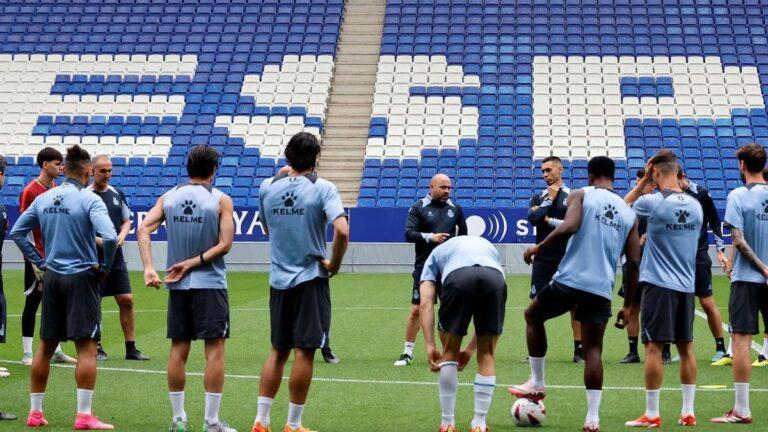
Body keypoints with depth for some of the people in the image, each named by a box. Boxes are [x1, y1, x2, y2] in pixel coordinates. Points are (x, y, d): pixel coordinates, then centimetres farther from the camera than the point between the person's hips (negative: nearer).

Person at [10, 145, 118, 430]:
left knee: (46, 346, 14)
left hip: (52, 277, 6)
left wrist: (39, 262, 13)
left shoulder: (43, 199, 5)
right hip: (81, 277, -6)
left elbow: (17, 232, 11)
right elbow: (109, 237, -24)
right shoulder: (89, 200, -12)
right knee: (87, 347, -3)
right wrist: (105, 267, -8)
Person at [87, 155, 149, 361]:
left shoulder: (117, 194, 10)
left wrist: (121, 236, -2)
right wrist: (97, 240, -20)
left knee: (126, 300, 1)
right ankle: (97, 348, 12)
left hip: (116, 256, 5)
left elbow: (126, 221, 19)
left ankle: (131, 348, 7)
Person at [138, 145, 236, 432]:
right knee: (214, 350, -1)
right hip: (210, 283, -4)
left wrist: (148, 268, -11)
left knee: (178, 349, 9)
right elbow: (225, 244, -12)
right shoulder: (221, 200, -5)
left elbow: (144, 229, -6)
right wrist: (193, 263, -9)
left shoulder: (169, 197, 5)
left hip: (177, 285, 4)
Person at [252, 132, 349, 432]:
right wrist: (334, 265, -5)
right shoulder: (323, 188, -9)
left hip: (278, 280, 4)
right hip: (311, 279, -4)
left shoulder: (267, 187, 4)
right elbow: (342, 230, -21)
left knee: (278, 351, 14)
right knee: (304, 352, 0)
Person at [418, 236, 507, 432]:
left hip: (457, 277, -2)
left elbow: (426, 303, 17)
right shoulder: (489, 248, 44)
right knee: (486, 355, 19)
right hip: (495, 278, 2)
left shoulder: (436, 254, 37)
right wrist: (470, 350, 40)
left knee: (450, 352, 19)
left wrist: (430, 346, 12)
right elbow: (486, 315, 38)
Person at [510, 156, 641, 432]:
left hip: (570, 279, -3)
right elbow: (633, 262, 11)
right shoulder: (629, 213, 15)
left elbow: (569, 226, -17)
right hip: (602, 288, 3)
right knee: (593, 349, 8)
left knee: (533, 316, 22)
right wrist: (628, 305, 16)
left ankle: (537, 384, 24)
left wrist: (538, 248, -4)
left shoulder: (581, 195, 3)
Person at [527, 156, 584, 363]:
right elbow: (533, 218, -7)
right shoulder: (538, 197, 10)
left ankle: (579, 350, 5)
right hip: (543, 259, 3)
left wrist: (548, 220, -7)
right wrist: (549, 199, -6)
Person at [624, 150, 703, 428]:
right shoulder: (695, 205, 5)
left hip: (659, 283, -5)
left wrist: (643, 182, 8)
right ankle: (688, 413, 13)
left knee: (654, 346, -2)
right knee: (685, 347, 11)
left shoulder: (652, 202, -12)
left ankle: (652, 415, 0)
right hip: (686, 285, 5)